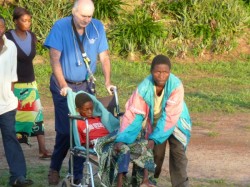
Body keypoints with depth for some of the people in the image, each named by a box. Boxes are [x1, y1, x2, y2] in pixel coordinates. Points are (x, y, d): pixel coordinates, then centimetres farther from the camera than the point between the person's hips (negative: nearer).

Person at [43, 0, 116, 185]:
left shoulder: (97, 27, -5)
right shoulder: (60, 27, -14)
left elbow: (104, 56, 0)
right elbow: (55, 58, -16)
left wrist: (108, 81, -9)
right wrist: (63, 85, -21)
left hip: (86, 85, 3)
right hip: (64, 86, -3)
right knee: (65, 129, -3)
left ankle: (78, 174, 10)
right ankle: (55, 168, 18)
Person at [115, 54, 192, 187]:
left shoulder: (176, 85, -32)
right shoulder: (144, 87, -27)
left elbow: (170, 116, -32)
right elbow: (133, 114, -25)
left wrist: (154, 138, -36)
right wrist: (123, 139, -34)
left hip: (175, 122, -1)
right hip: (154, 123, 1)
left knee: (178, 152, -12)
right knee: (155, 154, 3)